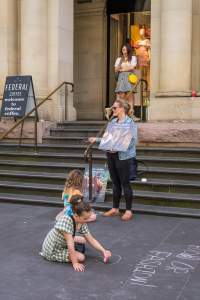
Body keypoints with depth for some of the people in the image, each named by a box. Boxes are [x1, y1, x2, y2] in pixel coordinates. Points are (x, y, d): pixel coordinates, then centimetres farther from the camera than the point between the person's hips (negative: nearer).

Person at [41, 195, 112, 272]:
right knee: (81, 257, -15)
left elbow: (91, 240, -6)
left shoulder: (82, 223, -13)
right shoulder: (67, 220, -35)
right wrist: (75, 263, -31)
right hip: (52, 251, -8)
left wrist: (104, 251, -15)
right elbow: (70, 245, -34)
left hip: (62, 244, 8)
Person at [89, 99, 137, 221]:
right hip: (111, 155, 7)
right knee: (115, 183, 14)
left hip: (123, 156, -7)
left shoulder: (129, 122, -10)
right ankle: (115, 209, 25)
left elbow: (132, 141, -17)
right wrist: (96, 139, 11)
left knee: (125, 183, -1)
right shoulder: (113, 121, 13)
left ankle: (129, 211, 10)